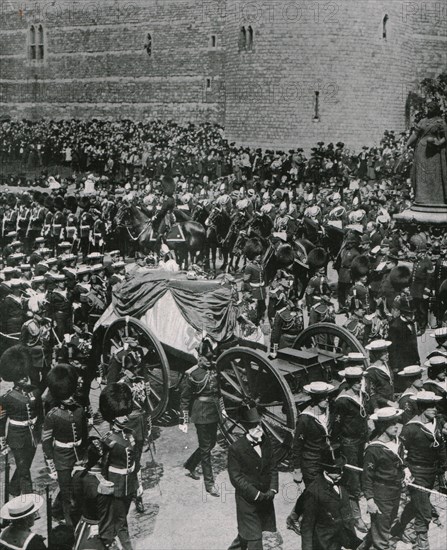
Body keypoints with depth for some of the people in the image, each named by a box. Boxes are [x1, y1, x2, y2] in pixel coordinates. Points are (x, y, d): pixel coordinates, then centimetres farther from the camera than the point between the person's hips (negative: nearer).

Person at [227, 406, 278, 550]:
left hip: (266, 498, 6)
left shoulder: (266, 442, 1)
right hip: (247, 501, -5)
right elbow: (236, 477, -15)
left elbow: (273, 468, 7)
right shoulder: (235, 448, -16)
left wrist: (272, 490, -7)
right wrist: (256, 494, -18)